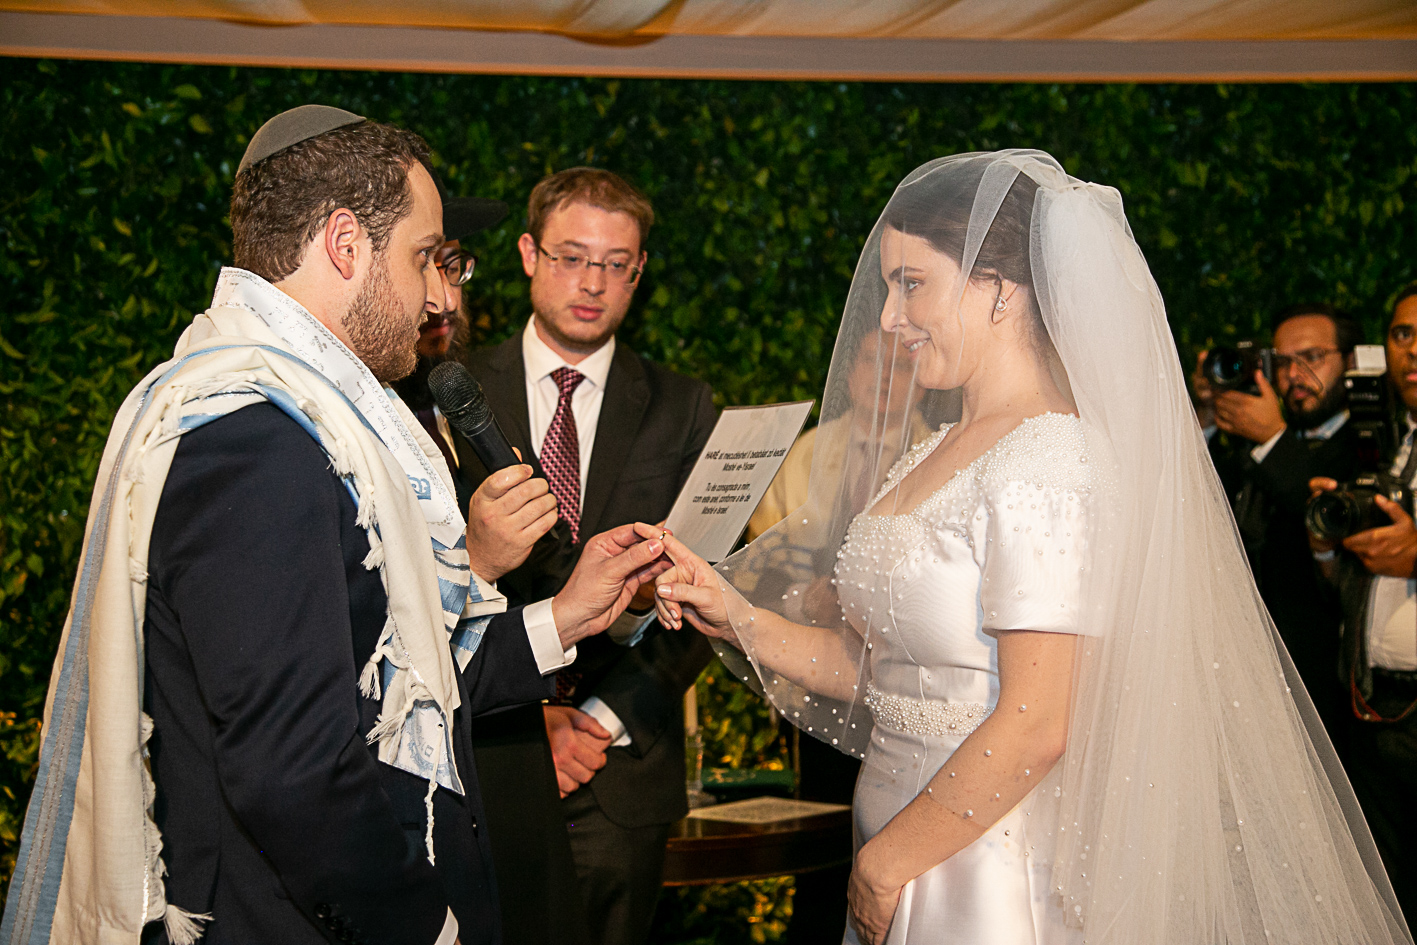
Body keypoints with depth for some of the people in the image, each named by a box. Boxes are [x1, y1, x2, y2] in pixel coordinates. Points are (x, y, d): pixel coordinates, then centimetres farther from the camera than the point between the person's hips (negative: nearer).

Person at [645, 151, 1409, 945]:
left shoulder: (1046, 462, -18)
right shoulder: (928, 460, 8)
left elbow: (1034, 726, -22)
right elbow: (878, 670, 10)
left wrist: (884, 865, -13)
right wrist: (737, 617, -2)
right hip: (906, 863, 8)